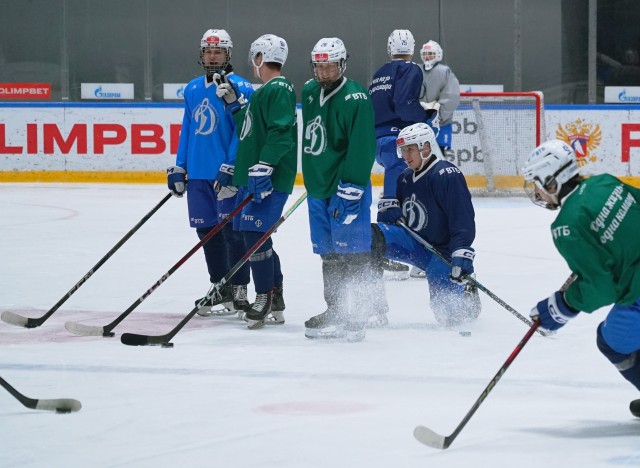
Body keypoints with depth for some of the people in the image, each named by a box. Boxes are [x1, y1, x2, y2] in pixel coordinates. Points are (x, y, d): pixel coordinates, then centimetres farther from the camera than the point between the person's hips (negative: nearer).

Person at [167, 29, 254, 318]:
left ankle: (238, 291, -2)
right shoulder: (192, 90, 13)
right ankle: (220, 289, 20)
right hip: (198, 174, 7)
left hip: (228, 174, -7)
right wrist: (178, 168, 15)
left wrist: (231, 169, -20)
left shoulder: (239, 89, -8)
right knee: (208, 232, 10)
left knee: (232, 232, -6)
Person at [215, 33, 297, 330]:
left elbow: (280, 132, -22)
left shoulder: (279, 89, -11)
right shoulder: (264, 91, 21)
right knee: (254, 236, 11)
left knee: (255, 234, -14)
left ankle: (265, 298, -8)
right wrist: (234, 101, 21)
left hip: (270, 179, -11)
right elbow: (249, 129, 26)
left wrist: (264, 167, -27)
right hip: (252, 175, 11)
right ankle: (275, 304, 17)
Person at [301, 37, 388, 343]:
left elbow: (361, 148, -20)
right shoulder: (309, 92, 10)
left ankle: (357, 316, -10)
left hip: (347, 186, -8)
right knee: (329, 254, 15)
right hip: (318, 186, 8)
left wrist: (351, 188, -23)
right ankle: (335, 311, 25)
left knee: (352, 252, -10)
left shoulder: (354, 98, -15)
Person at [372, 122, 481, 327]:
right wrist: (388, 209, -7)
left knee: (449, 313, -14)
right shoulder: (405, 178, 7)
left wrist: (462, 256, -32)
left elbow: (463, 220, -23)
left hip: (442, 252, -6)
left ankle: (466, 290, 23)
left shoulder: (447, 175, -18)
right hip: (414, 244, 6)